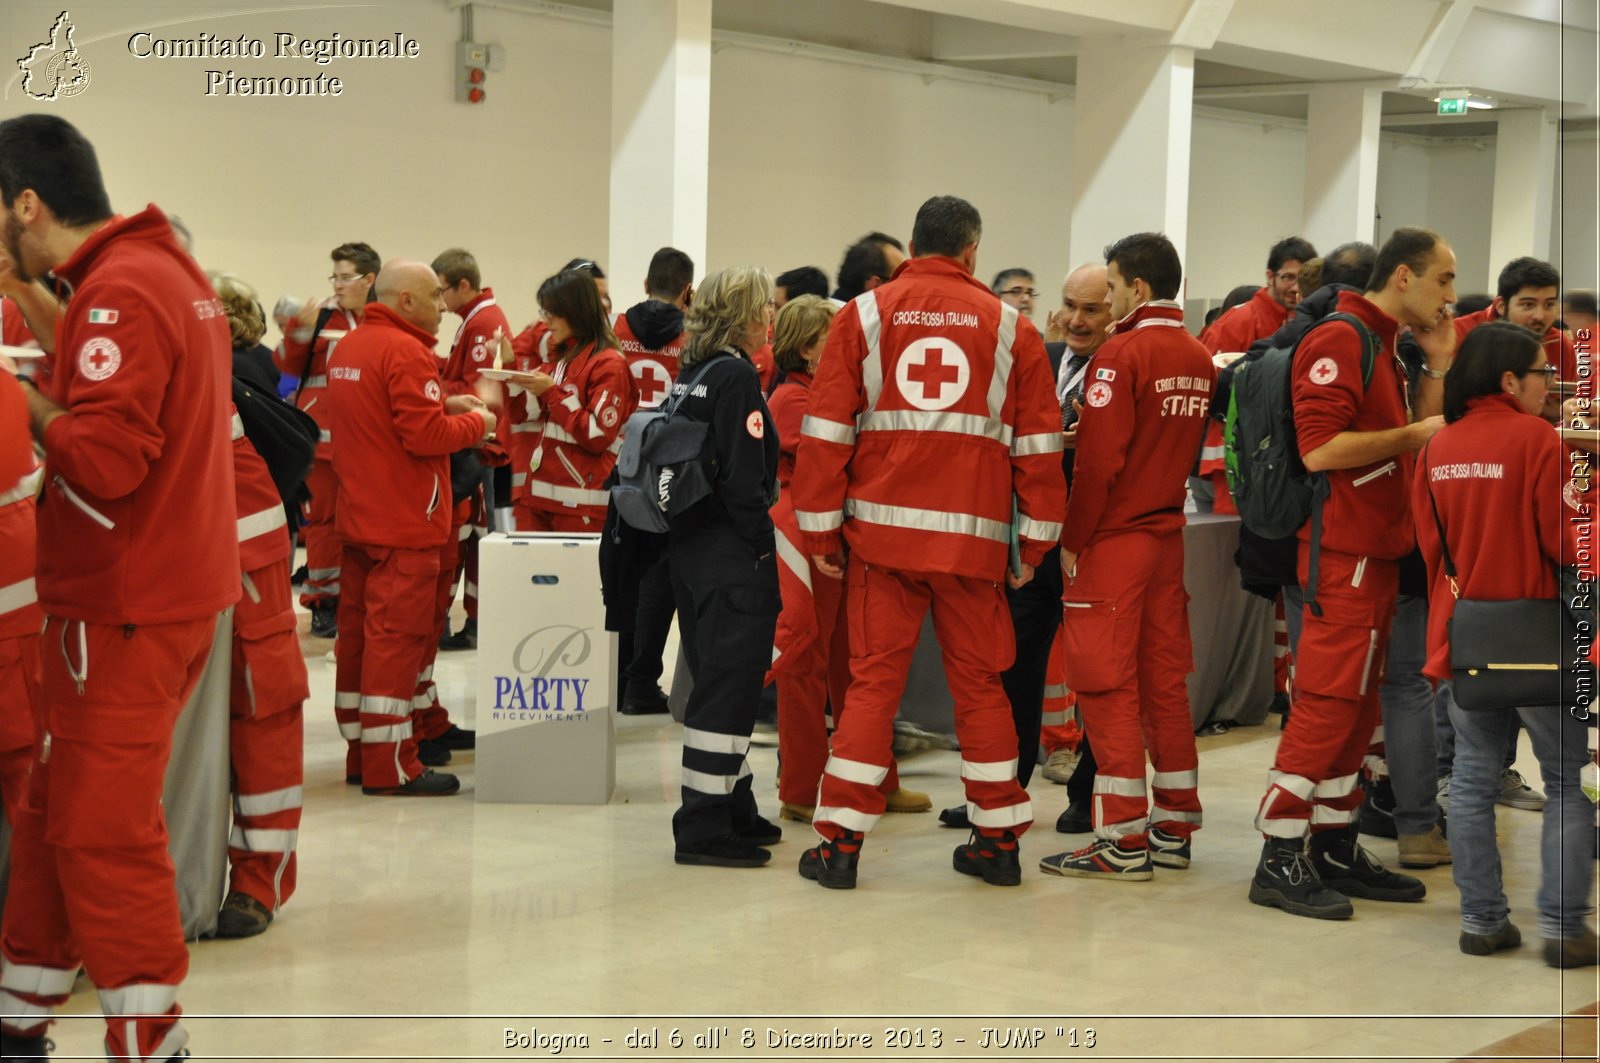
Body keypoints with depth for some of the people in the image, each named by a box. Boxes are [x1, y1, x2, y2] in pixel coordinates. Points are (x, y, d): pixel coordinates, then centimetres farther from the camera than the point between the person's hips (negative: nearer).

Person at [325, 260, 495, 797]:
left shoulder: (351, 346, 13)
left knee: (359, 630, 12)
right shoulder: (406, 352, -16)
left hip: (357, 517, 9)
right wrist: (477, 423, -6)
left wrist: (444, 404, 11)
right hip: (404, 524, -9)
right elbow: (426, 436, -21)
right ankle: (390, 766, -5)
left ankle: (359, 752, 19)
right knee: (397, 635, -7)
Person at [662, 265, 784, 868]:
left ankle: (732, 811, 26)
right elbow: (743, 478, -20)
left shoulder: (692, 375, 14)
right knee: (728, 687, -5)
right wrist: (765, 546, -12)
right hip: (733, 560, -10)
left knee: (719, 684, 17)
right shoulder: (736, 376, -13)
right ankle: (704, 829, -4)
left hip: (691, 549, 10)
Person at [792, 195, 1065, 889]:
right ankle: (998, 841, 16)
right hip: (974, 533, 0)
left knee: (872, 681, 4)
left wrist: (820, 531, 6)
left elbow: (826, 429, 2)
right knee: (979, 684, 10)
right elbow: (1038, 442, 7)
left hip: (882, 527, 0)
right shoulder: (1009, 326, 7)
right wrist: (1035, 543, 12)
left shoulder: (863, 315, 6)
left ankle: (840, 843, 2)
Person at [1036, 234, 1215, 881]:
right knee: (1165, 679, 11)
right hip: (1169, 535, 7)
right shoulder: (1200, 360, 8)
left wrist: (1073, 539, -9)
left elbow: (1098, 459, -16)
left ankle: (1124, 840, -2)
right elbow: (1192, 451, 13)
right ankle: (1173, 828, 16)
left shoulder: (1123, 354, -13)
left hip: (1114, 539, -7)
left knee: (1107, 685, -3)